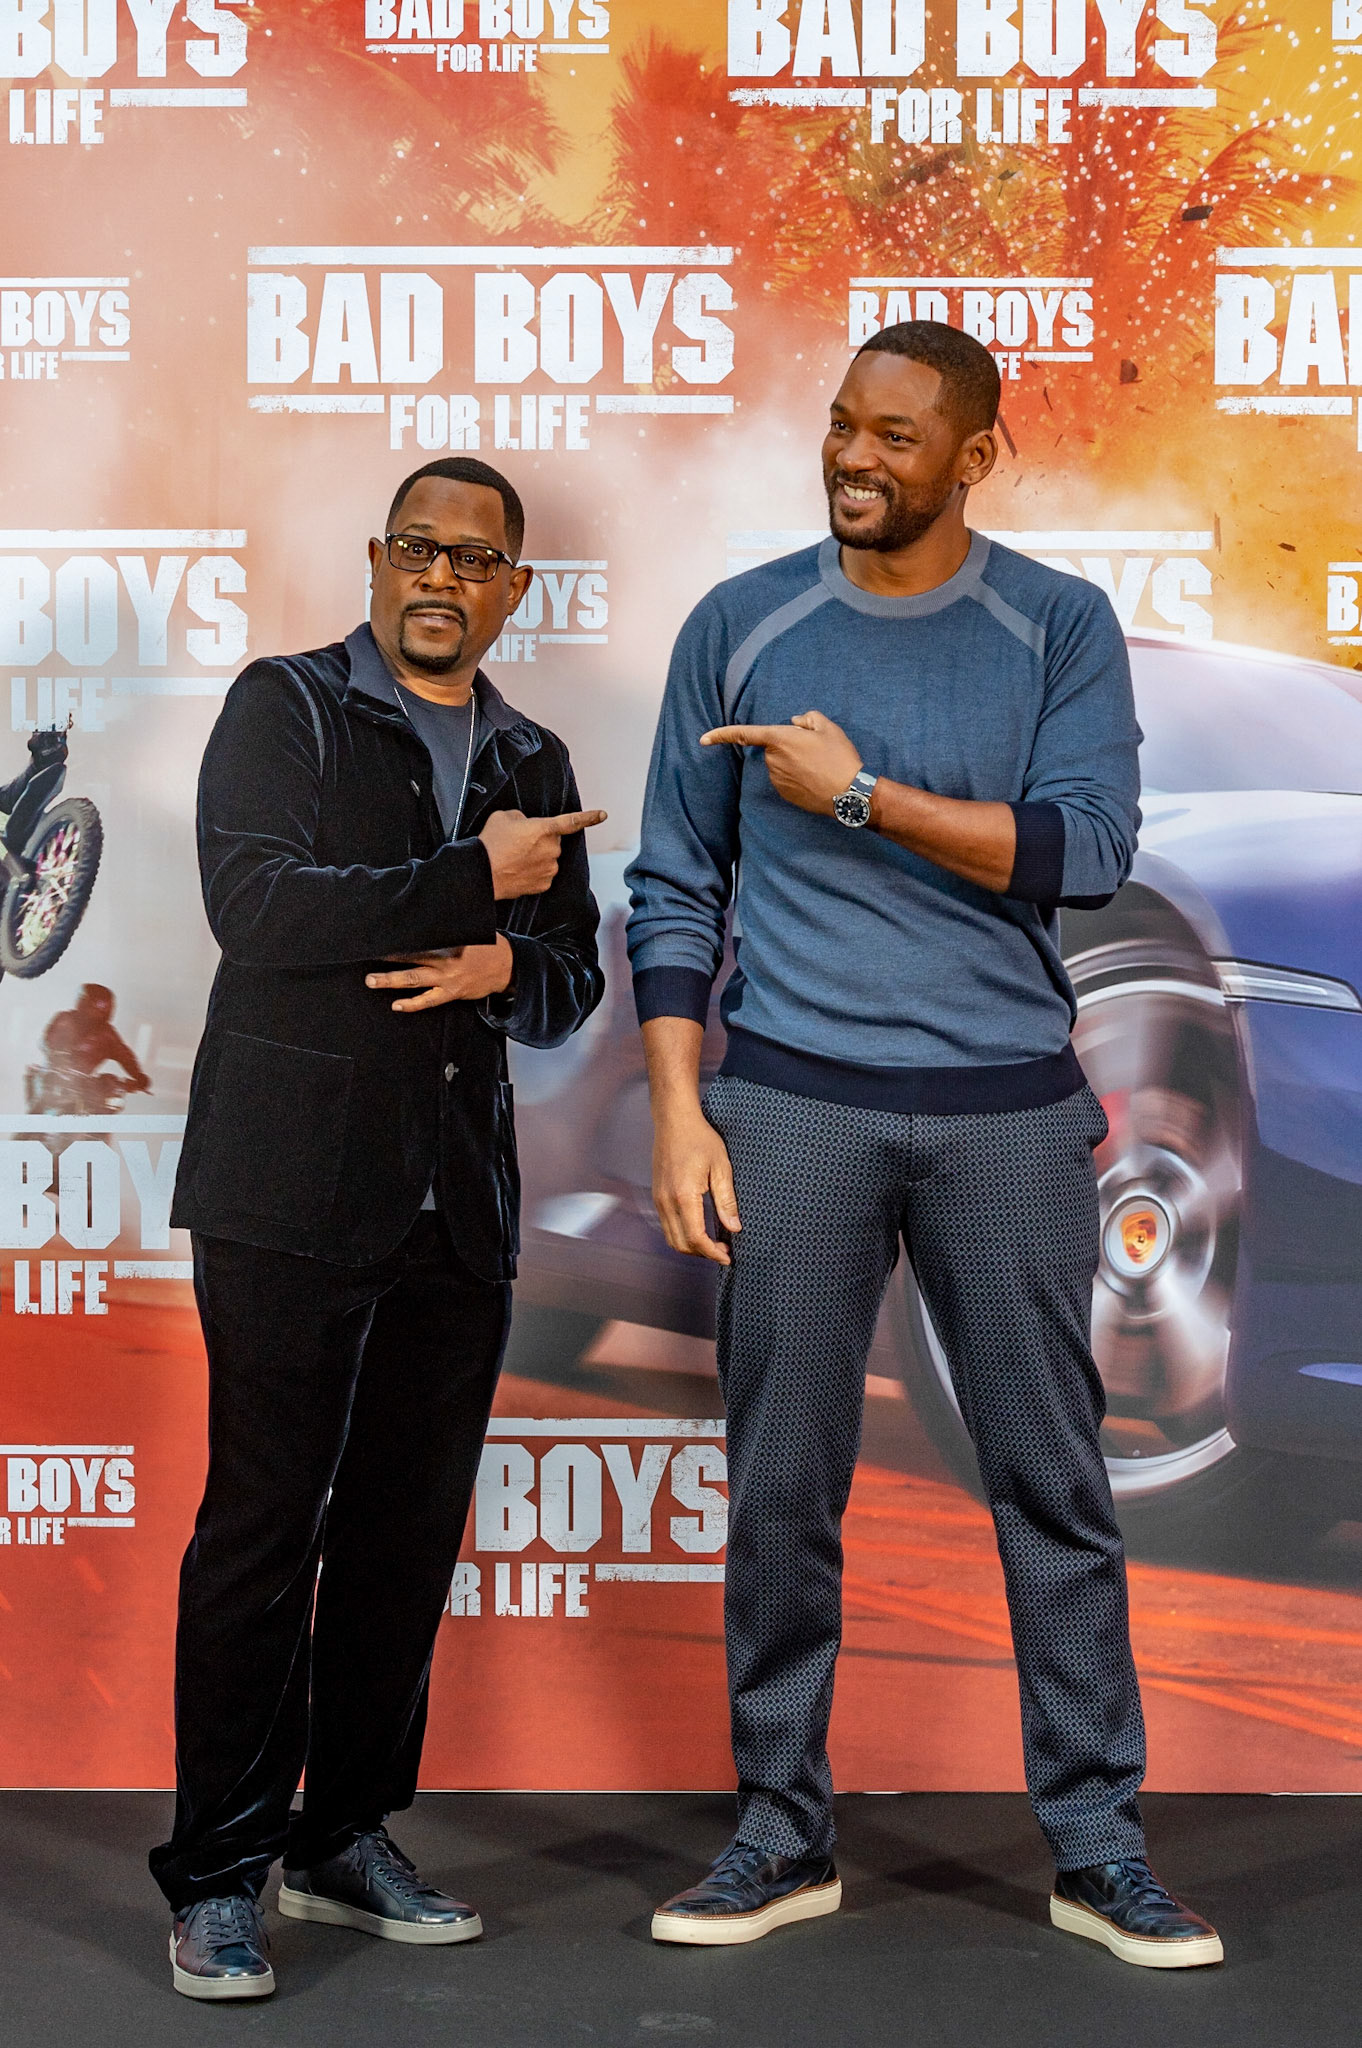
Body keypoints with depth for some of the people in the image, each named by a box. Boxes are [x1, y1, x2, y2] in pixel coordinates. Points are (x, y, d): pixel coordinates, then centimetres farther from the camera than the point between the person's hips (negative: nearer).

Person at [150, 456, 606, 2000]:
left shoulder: (531, 763, 18)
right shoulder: (284, 706, 3)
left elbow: (573, 988, 18)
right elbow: (256, 904, -14)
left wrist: (505, 965, -5)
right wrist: (474, 880, -13)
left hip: (458, 1204, 5)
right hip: (293, 1184, -5)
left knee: (408, 1528, 8)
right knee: (263, 1521, -4)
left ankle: (345, 1838, 21)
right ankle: (218, 1875, 5)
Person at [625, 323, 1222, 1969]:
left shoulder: (1061, 629, 3)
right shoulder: (739, 627, 6)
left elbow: (1084, 850, -10)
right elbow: (672, 889, 6)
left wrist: (861, 795, -11)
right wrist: (678, 1110, -2)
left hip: (1008, 1108, 0)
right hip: (793, 1104, 1)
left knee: (1053, 1482, 4)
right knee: (781, 1485, 4)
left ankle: (1097, 1846, 15)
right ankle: (782, 1834, 18)